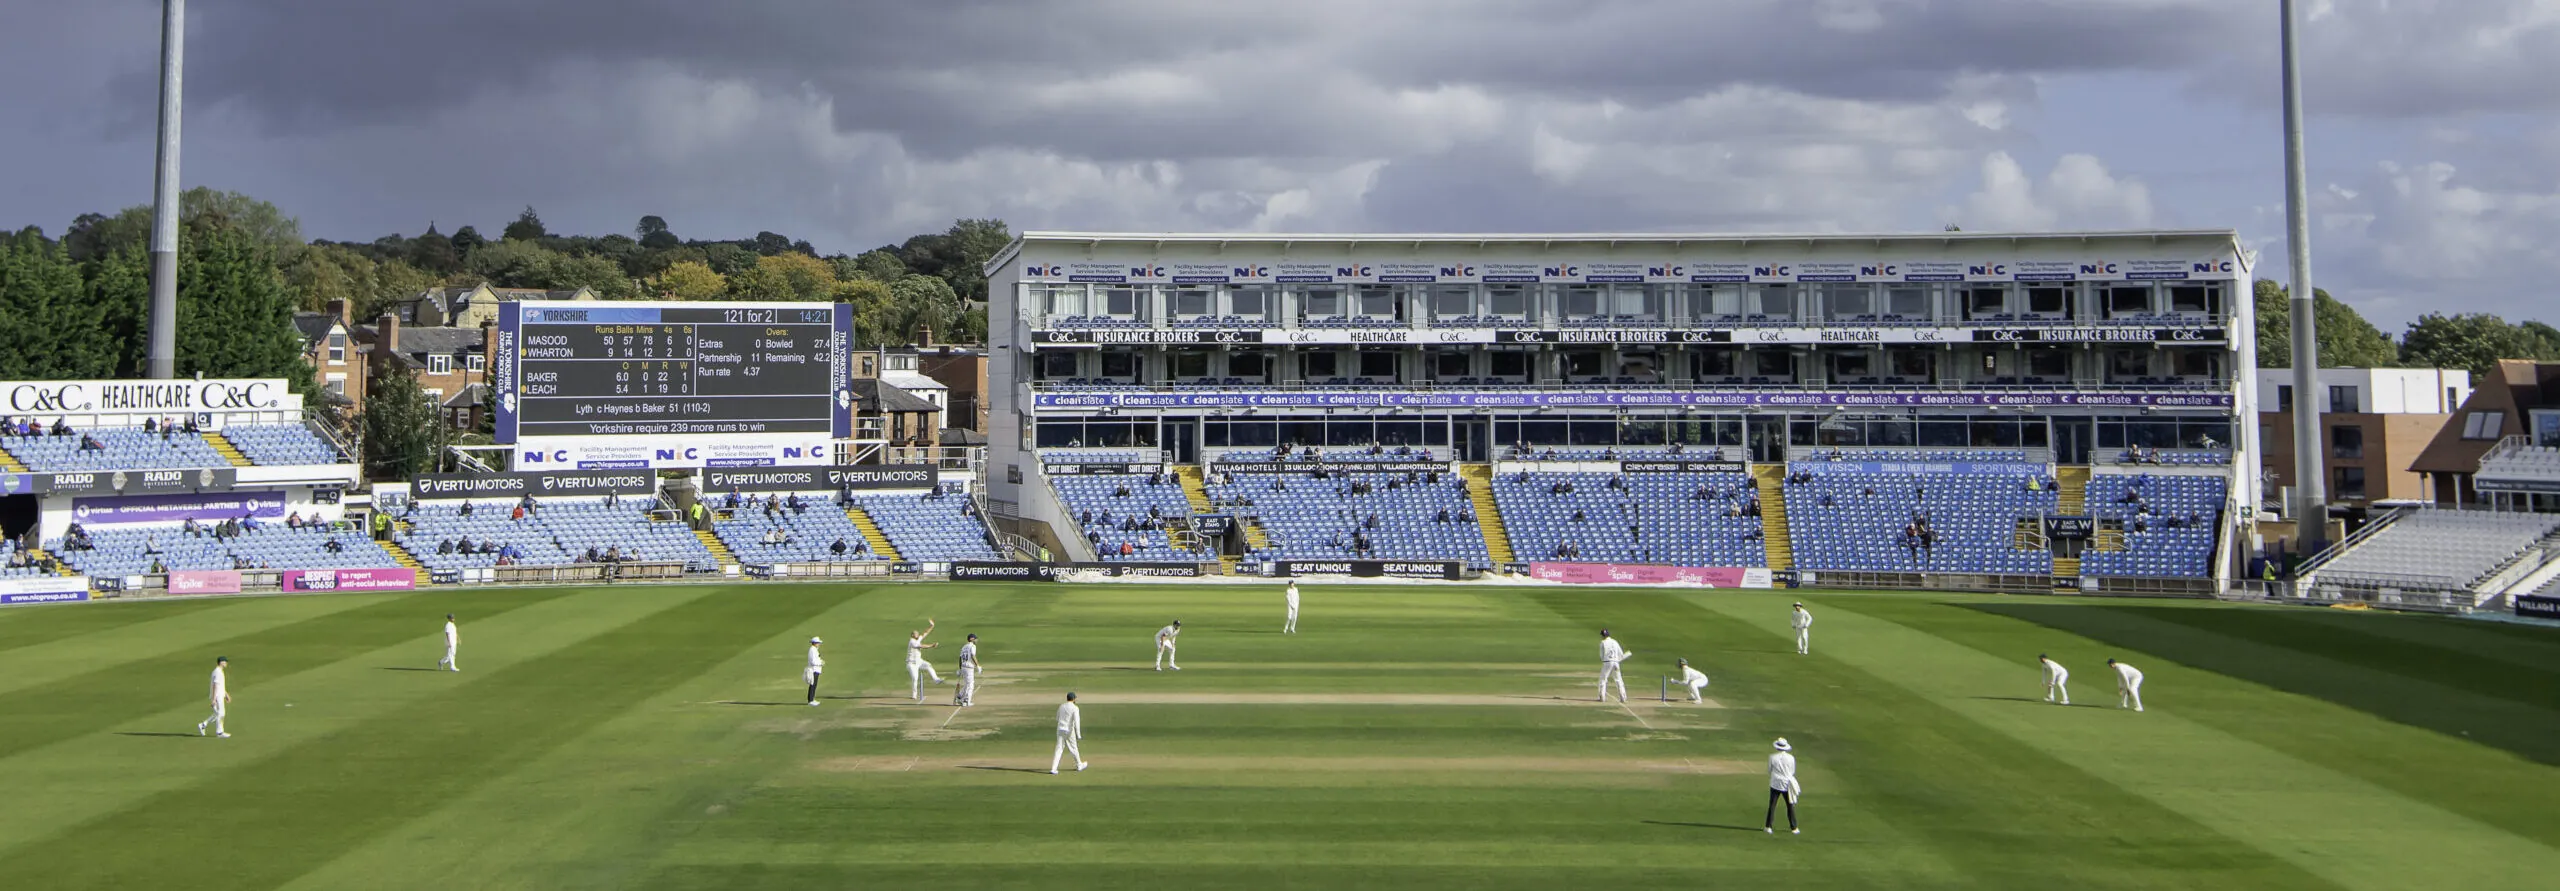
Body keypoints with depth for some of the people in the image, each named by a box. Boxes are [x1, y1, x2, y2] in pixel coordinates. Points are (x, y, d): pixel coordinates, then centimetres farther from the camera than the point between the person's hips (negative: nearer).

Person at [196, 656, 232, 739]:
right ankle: (219, 732, 1)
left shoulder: (220, 671, 16)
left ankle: (203, 725, 17)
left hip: (220, 696, 10)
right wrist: (214, 699, -24)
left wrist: (226, 695, 26)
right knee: (219, 714, -5)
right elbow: (215, 686, -21)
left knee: (220, 714, 13)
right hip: (217, 697, -10)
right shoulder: (217, 672, -16)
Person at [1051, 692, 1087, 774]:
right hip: (1069, 731, -4)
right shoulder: (1075, 708, -10)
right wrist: (1078, 735, -21)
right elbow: (1077, 722, -19)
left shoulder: (1061, 707, 8)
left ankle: (1053, 769, -12)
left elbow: (1057, 719, 21)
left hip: (1060, 730, 4)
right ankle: (1079, 765, 32)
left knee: (1059, 749, 0)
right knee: (1073, 748, 13)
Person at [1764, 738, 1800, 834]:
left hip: (1775, 784, 0)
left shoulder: (1772, 757, -8)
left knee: (1772, 805, 5)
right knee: (1790, 806, 9)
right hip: (1787, 784, 0)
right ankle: (1793, 828, 12)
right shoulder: (1791, 757, -6)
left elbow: (1769, 770, 3)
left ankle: (1768, 827, 4)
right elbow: (1792, 772, 3)